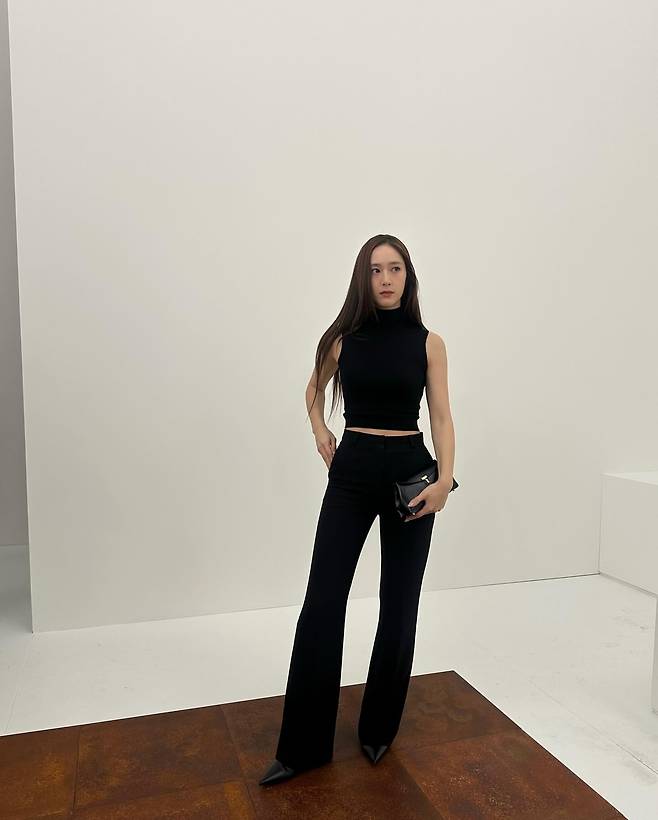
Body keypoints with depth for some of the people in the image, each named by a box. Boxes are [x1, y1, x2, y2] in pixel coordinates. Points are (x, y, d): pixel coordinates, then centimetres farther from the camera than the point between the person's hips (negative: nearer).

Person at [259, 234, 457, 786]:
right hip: (351, 472, 1)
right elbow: (315, 390, 20)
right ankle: (304, 745, 13)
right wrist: (320, 431, 5)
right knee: (322, 602, -1)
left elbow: (441, 416, -3)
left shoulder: (429, 343, -1)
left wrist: (445, 479, -15)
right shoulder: (343, 339, 2)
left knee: (399, 605, 8)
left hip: (409, 471, 0)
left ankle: (379, 729, 28)